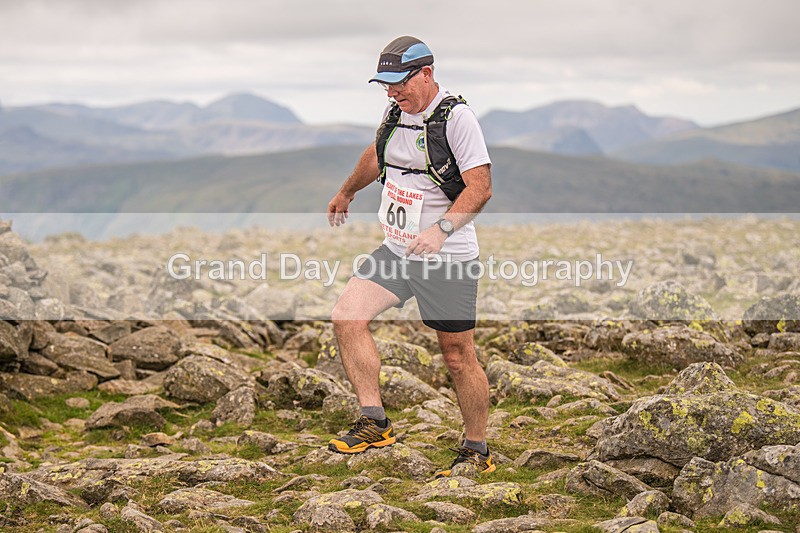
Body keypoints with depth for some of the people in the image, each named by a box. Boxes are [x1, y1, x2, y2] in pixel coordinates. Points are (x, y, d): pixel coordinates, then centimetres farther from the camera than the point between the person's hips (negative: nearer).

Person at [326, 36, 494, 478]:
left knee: (458, 357, 0)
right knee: (346, 316, -7)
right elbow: (377, 156, 30)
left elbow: (480, 187, -20)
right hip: (396, 251, 7)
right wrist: (346, 193, 44)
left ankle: (478, 452, 15)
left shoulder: (456, 117, -14)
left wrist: (441, 229, -33)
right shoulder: (397, 111, 9)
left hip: (446, 259, -7)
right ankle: (375, 422, -1)